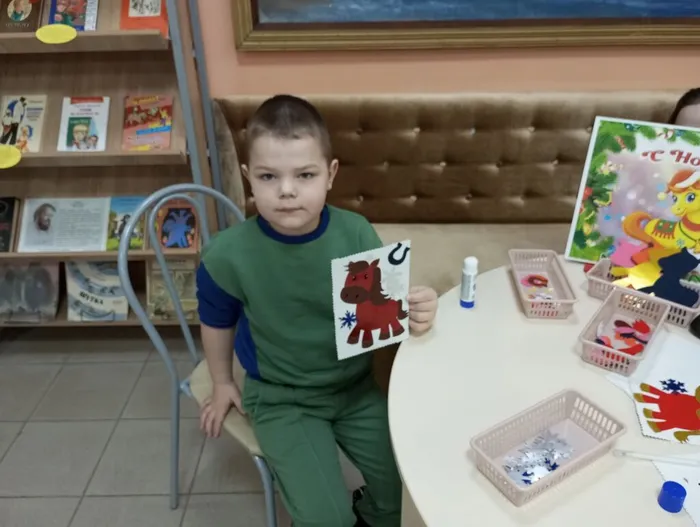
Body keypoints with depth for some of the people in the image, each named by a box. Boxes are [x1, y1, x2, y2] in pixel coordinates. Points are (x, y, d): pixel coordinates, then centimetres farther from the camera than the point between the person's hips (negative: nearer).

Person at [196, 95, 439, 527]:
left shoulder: (356, 234, -18)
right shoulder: (229, 255, -21)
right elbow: (218, 322, -1)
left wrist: (415, 312, -31)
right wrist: (223, 384, 13)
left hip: (355, 386, 3)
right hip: (281, 398, -2)